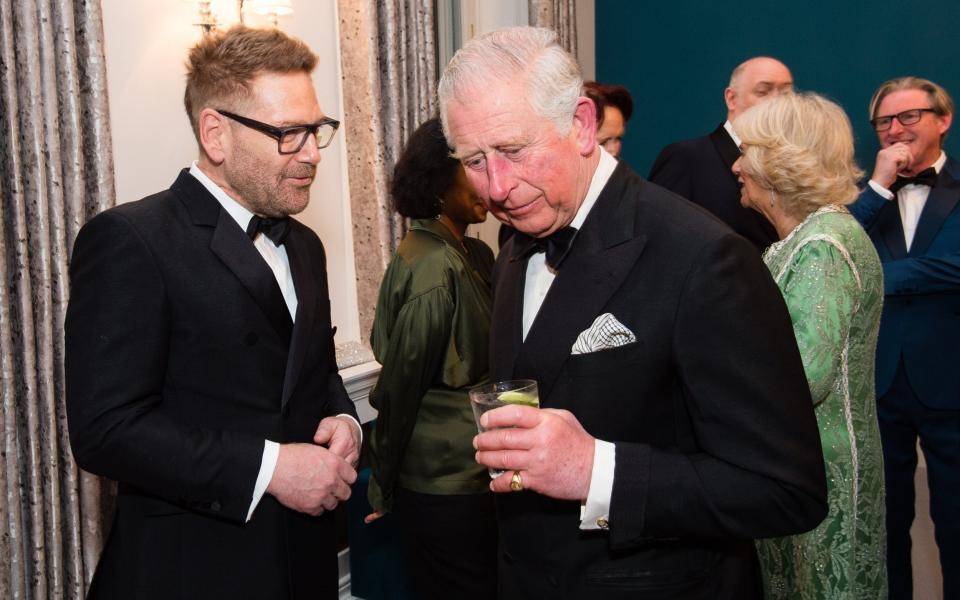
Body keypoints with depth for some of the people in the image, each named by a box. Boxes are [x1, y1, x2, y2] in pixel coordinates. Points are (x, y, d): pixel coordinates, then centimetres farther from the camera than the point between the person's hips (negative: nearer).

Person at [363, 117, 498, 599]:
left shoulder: (470, 255, 4)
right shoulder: (435, 270, -21)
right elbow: (400, 384, -16)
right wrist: (384, 487, -6)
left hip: (468, 472, 8)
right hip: (449, 485, -8)